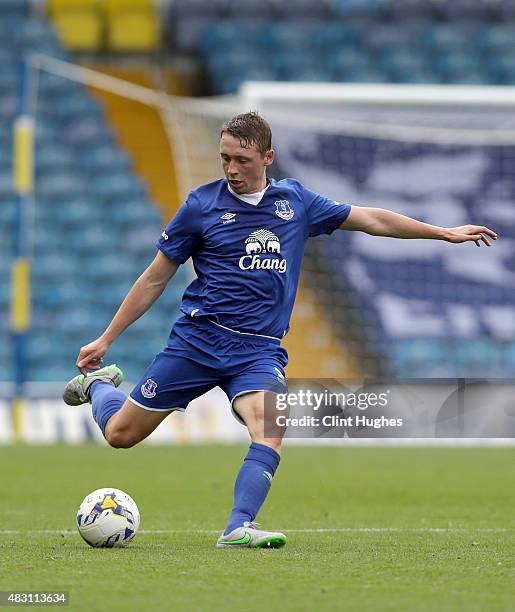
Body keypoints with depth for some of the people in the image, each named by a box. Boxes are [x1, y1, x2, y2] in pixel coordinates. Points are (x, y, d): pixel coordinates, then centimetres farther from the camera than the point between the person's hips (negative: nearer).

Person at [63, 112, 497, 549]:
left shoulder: (295, 201, 7)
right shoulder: (202, 205, -1)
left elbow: (370, 219, 18)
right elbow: (155, 279, 6)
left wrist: (445, 233, 18)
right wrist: (106, 340, 6)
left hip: (259, 349, 1)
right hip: (199, 337, -1)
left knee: (270, 427, -29)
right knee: (121, 433, 1)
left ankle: (238, 529, -35)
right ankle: (98, 383, 34)